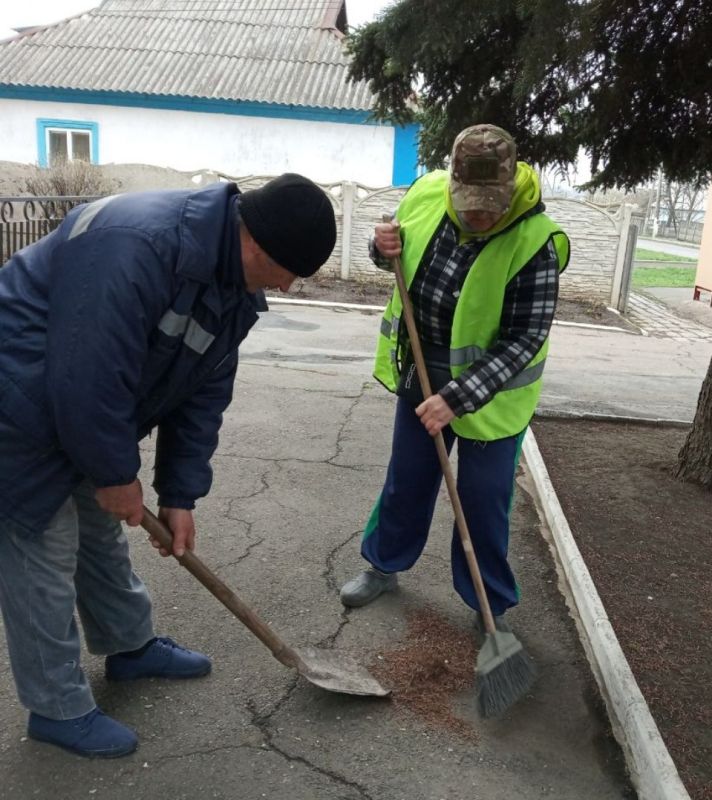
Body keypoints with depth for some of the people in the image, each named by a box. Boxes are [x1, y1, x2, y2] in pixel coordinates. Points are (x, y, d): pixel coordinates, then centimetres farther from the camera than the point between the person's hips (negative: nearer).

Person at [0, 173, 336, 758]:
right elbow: (88, 378, -32)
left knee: (103, 533, 21)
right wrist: (115, 474, -18)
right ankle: (58, 709, 19)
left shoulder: (239, 285, -4)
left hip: (84, 411, 9)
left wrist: (181, 494, 1)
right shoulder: (135, 246, -34)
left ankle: (132, 648, 41)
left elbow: (204, 391, 0)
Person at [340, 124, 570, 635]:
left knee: (484, 502, 7)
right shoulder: (427, 193, -12)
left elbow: (523, 340, -24)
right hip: (421, 375, 4)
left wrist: (458, 396, -30)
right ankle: (384, 565, 41)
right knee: (406, 481, 19)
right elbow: (401, 243, 9)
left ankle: (491, 605, 28)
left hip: (491, 391, -4)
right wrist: (385, 249, -15)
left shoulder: (533, 243, -26)